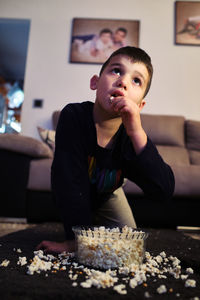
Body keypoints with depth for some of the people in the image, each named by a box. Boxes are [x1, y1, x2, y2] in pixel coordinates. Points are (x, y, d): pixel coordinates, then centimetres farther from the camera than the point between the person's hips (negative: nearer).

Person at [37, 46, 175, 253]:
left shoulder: (132, 134, -32)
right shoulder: (73, 116, -38)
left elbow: (163, 193, -42)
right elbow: (72, 184, -38)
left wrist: (137, 133, -52)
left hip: (107, 195, 3)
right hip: (73, 198, -2)